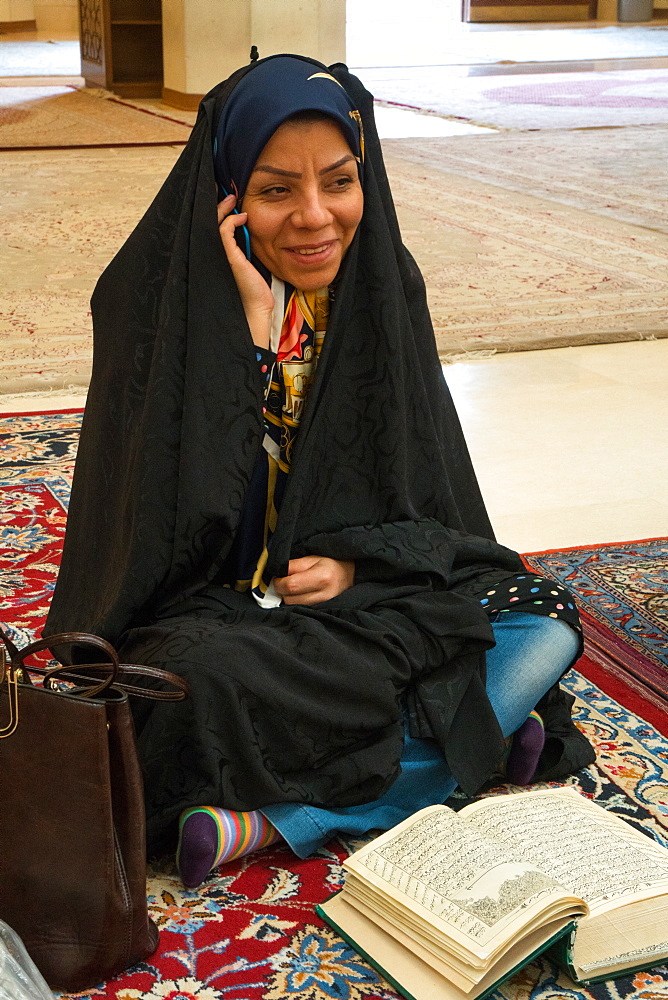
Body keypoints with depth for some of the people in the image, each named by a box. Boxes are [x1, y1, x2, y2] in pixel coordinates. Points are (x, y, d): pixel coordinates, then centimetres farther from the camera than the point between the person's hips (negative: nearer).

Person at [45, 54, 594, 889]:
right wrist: (253, 324, -24)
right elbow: (178, 509, -20)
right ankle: (459, 744, -19)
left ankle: (274, 816, -24)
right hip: (209, 606, -5)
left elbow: (433, 502, 5)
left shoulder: (382, 283, 0)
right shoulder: (159, 296, -12)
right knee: (210, 684, -37)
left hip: (367, 591, 5)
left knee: (546, 624, -18)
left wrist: (360, 562, -16)